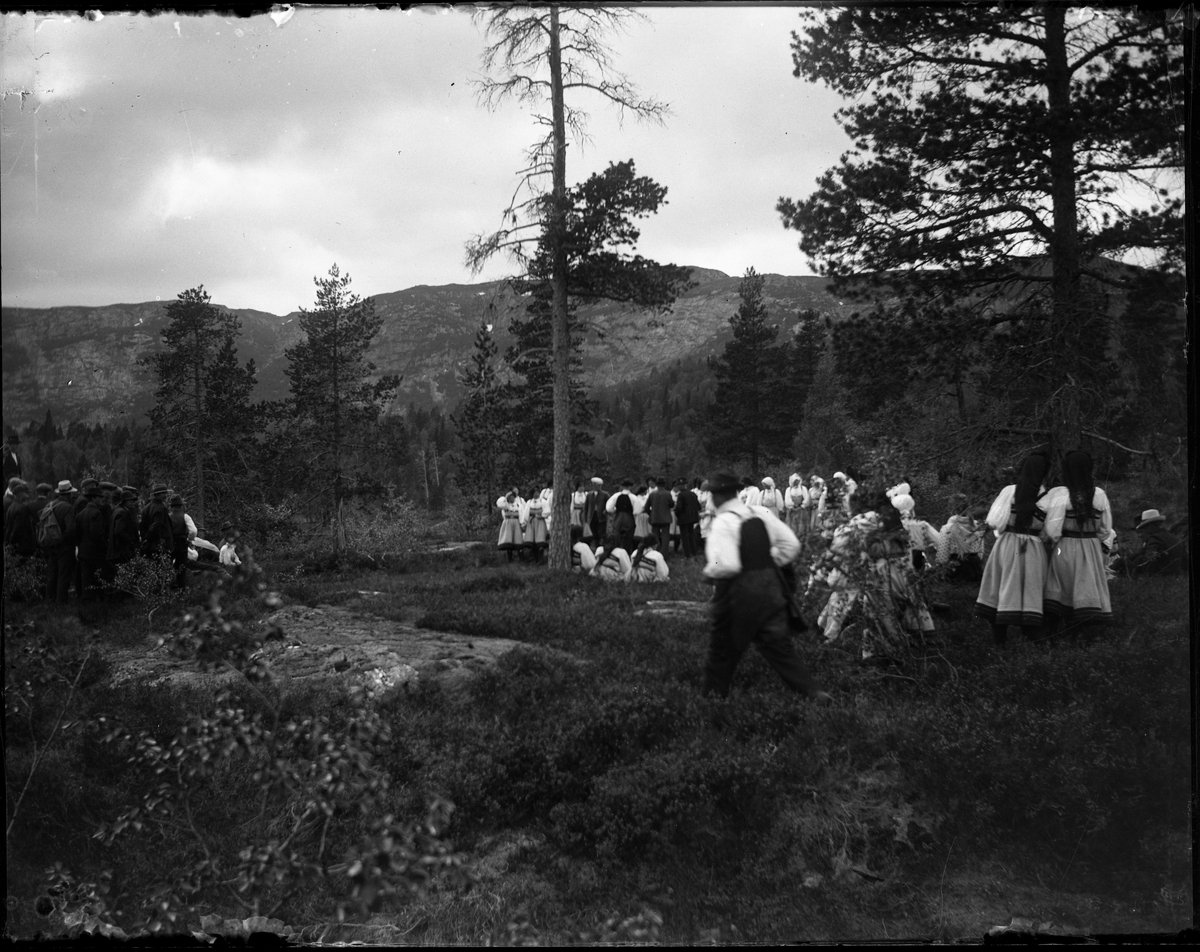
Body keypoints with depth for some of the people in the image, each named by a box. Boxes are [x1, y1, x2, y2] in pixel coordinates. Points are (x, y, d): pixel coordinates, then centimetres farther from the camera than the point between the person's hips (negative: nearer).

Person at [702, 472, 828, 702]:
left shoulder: (723, 523, -17)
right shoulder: (760, 513, 4)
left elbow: (727, 565, -26)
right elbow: (791, 544, 7)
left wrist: (708, 573, -8)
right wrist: (770, 565, 14)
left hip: (738, 591, -6)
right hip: (770, 586, 6)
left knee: (723, 648, 12)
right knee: (778, 643, 12)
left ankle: (714, 694, 24)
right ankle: (810, 690, 8)